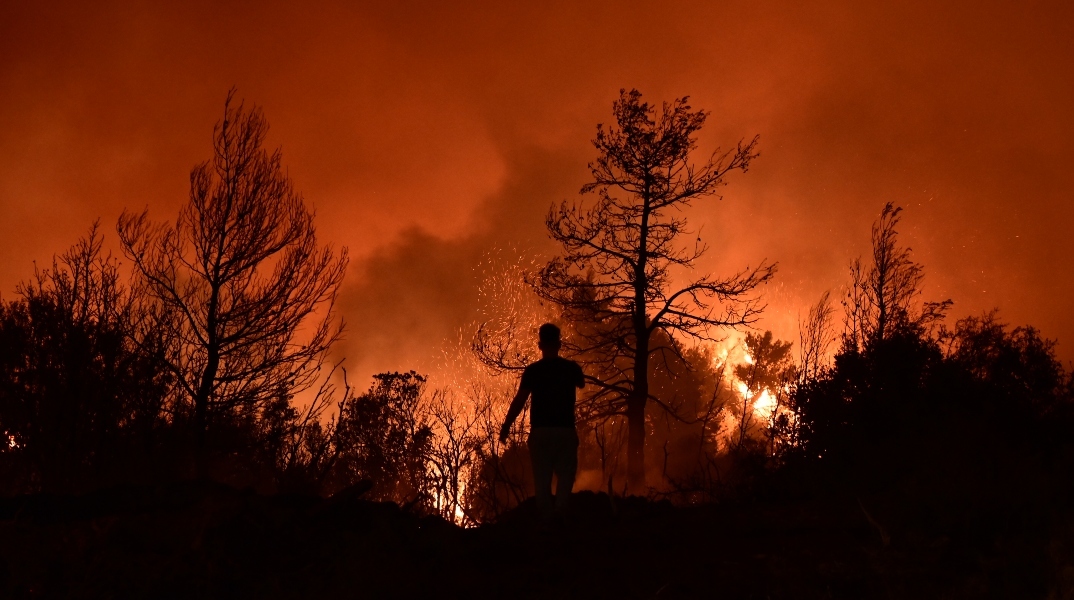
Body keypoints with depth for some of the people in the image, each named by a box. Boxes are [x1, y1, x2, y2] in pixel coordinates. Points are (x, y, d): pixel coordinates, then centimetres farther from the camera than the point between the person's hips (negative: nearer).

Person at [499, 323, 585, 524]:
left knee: (542, 478, 7)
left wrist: (506, 426, 0)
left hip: (540, 431, 0)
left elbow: (519, 400, -8)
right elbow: (581, 384, 24)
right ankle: (560, 515, -7)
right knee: (565, 475, 6)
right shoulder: (571, 368, 1)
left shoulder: (532, 370, -4)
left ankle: (546, 518, 4)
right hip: (566, 430, 1)